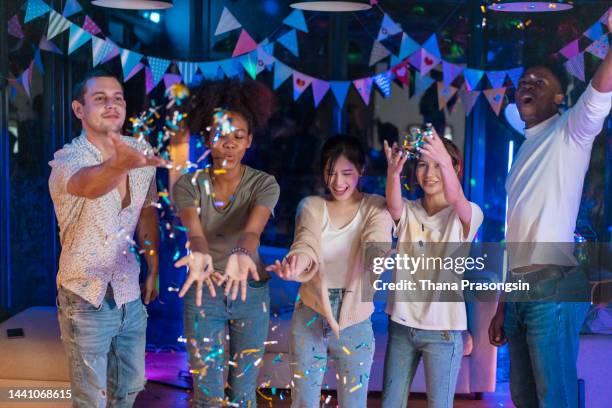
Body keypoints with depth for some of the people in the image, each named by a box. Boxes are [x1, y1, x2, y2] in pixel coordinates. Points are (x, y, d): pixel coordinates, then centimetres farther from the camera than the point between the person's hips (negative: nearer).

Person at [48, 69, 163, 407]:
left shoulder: (141, 151, -3)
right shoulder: (68, 159, -21)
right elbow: (88, 184, -46)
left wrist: (153, 270, 12)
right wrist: (120, 164, -67)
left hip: (130, 293, 5)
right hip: (86, 299, -5)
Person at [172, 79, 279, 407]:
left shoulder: (264, 184, -11)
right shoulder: (188, 184, -10)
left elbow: (252, 229, -31)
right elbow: (194, 230, -30)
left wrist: (241, 254, -54)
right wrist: (200, 255, -54)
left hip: (251, 292, 0)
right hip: (203, 293, 0)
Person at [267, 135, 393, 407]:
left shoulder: (375, 208, -4)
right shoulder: (311, 206, -1)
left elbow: (377, 242, -26)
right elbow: (306, 244, -21)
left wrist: (377, 257, -50)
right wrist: (296, 263, -45)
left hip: (354, 321, -1)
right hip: (310, 317, 1)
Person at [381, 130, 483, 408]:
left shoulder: (467, 215, -4)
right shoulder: (409, 211, 4)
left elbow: (456, 199, -28)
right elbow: (393, 207, -19)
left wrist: (444, 161, -49)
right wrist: (393, 171, -41)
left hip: (442, 327, -3)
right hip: (402, 322, 3)